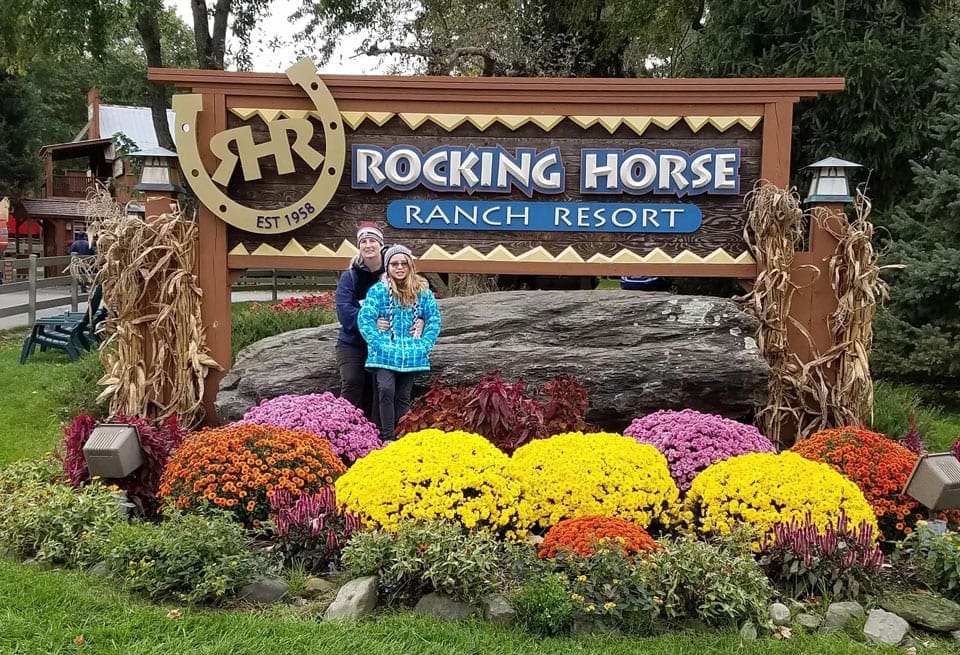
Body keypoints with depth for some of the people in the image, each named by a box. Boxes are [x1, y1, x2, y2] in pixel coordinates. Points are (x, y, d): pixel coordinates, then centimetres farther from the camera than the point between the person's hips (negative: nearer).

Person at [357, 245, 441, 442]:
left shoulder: (422, 291, 4)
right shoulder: (378, 290, -4)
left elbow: (434, 320, 5)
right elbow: (365, 319, -10)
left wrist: (424, 345, -6)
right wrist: (381, 345, -16)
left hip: (411, 355, 3)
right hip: (385, 354, -3)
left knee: (403, 397, 8)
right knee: (386, 391, -20)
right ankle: (388, 438, -10)